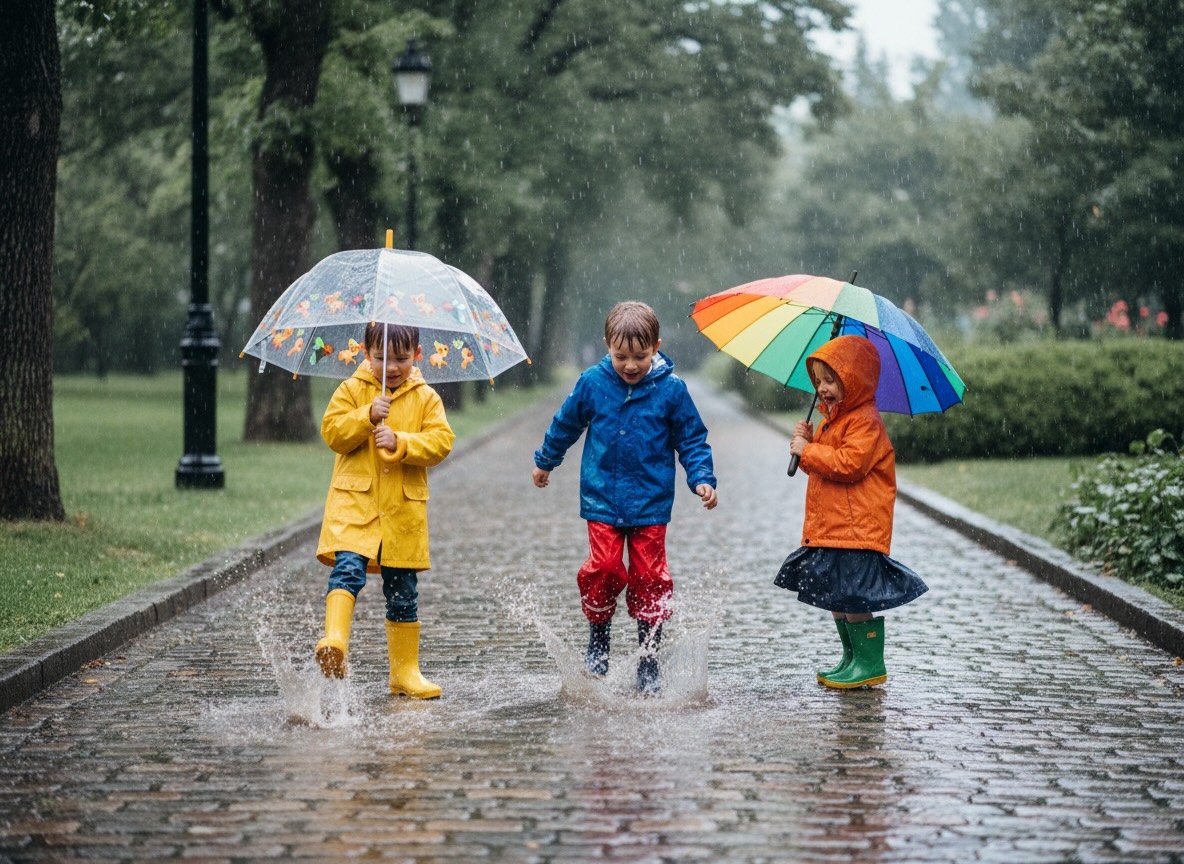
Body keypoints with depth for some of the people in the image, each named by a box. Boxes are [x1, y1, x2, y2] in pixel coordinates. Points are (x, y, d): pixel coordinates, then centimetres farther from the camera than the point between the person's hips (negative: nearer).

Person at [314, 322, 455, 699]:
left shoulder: (426, 398, 7)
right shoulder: (351, 390, 6)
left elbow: (441, 441, -3)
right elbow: (332, 432, -3)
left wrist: (400, 443, -17)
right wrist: (368, 416, -17)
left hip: (403, 508, 2)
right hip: (355, 501, -2)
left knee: (403, 591, 8)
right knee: (348, 567, -25)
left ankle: (405, 671, 18)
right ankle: (334, 642, -36)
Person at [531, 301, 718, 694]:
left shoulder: (671, 389, -4)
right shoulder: (592, 383, 0)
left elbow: (692, 439, 6)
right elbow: (566, 424, 17)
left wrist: (702, 478, -8)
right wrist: (545, 462, 28)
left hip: (651, 502, 0)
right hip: (602, 498, 0)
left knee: (650, 576, -1)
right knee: (604, 567, -13)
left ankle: (648, 659, 10)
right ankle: (598, 636, 12)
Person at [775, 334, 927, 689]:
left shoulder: (865, 421, -13)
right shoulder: (832, 420, 19)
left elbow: (849, 464, -24)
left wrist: (809, 451, -16)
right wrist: (807, 441, 7)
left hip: (857, 530, -10)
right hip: (829, 528, 10)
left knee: (854, 596, -10)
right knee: (834, 596, 13)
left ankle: (870, 663, -3)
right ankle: (852, 658, 22)